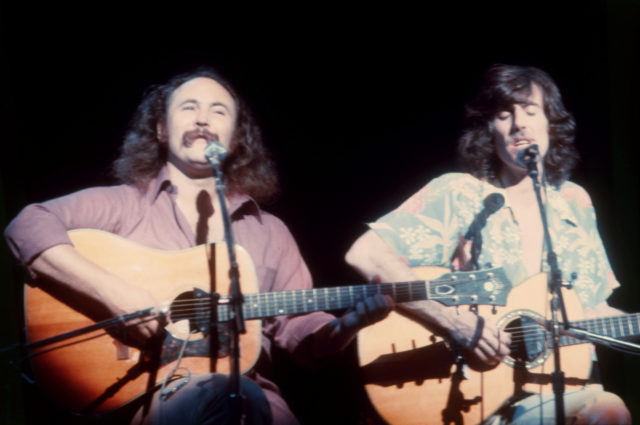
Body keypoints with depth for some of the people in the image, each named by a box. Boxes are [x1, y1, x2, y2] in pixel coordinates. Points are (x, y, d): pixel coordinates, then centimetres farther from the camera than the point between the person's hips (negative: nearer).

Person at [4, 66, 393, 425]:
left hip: (249, 392, 4)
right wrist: (113, 293, -18)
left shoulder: (270, 232, 17)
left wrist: (353, 320, -7)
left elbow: (300, 330, 13)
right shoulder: (123, 204, 6)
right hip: (141, 393, -4)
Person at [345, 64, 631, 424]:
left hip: (560, 389, 6)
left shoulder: (575, 203, 12)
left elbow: (594, 312, 18)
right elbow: (365, 254, -18)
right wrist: (458, 324, -23)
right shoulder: (457, 194, -6)